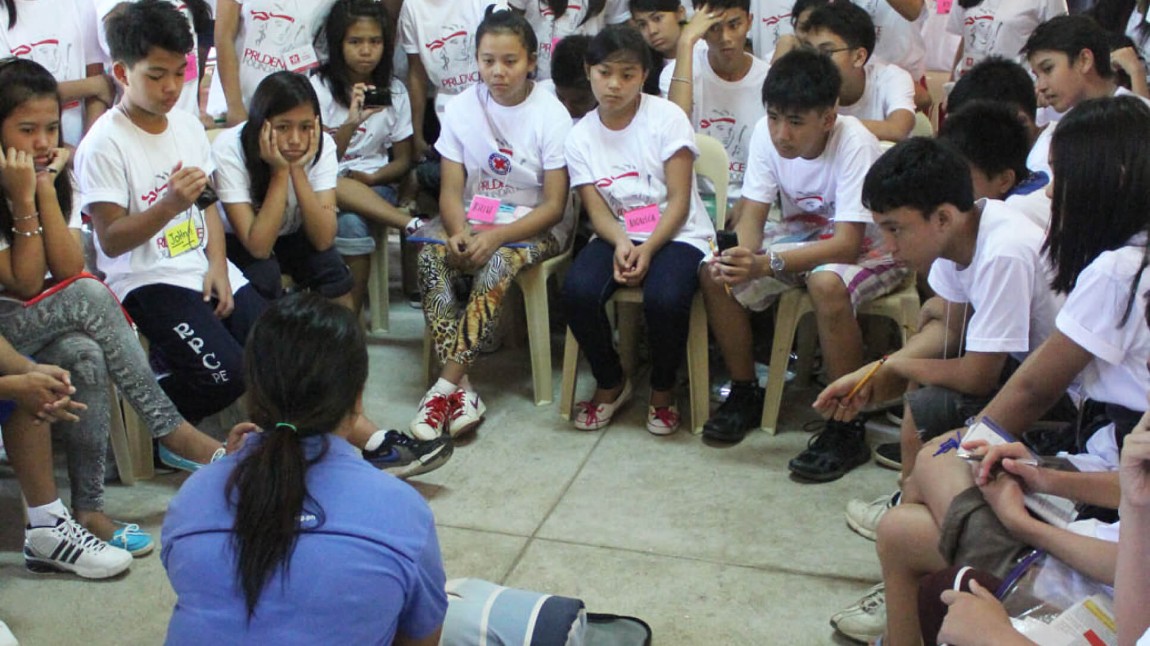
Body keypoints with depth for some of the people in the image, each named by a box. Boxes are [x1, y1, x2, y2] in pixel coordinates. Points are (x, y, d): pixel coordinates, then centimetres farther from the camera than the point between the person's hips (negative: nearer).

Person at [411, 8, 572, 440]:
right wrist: (458, 232, -25)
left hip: (536, 226, -3)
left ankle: (445, 387, -29)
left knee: (498, 264, -34)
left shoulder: (551, 115, -9)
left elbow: (554, 205, -11)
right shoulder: (462, 108, 0)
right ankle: (461, 388, -29)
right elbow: (451, 190, -2)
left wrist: (496, 236, -25)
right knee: (430, 258, -27)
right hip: (474, 220, 3)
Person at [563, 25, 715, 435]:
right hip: (618, 236, 3)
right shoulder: (581, 136, 3)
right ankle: (611, 383, 1)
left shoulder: (666, 117, -7)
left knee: (665, 300, -35)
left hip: (677, 234, -3)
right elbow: (598, 211, -1)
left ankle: (663, 389, -2)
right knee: (577, 292, -28)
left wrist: (647, 249, -22)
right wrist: (621, 244, -22)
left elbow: (679, 200, -9)